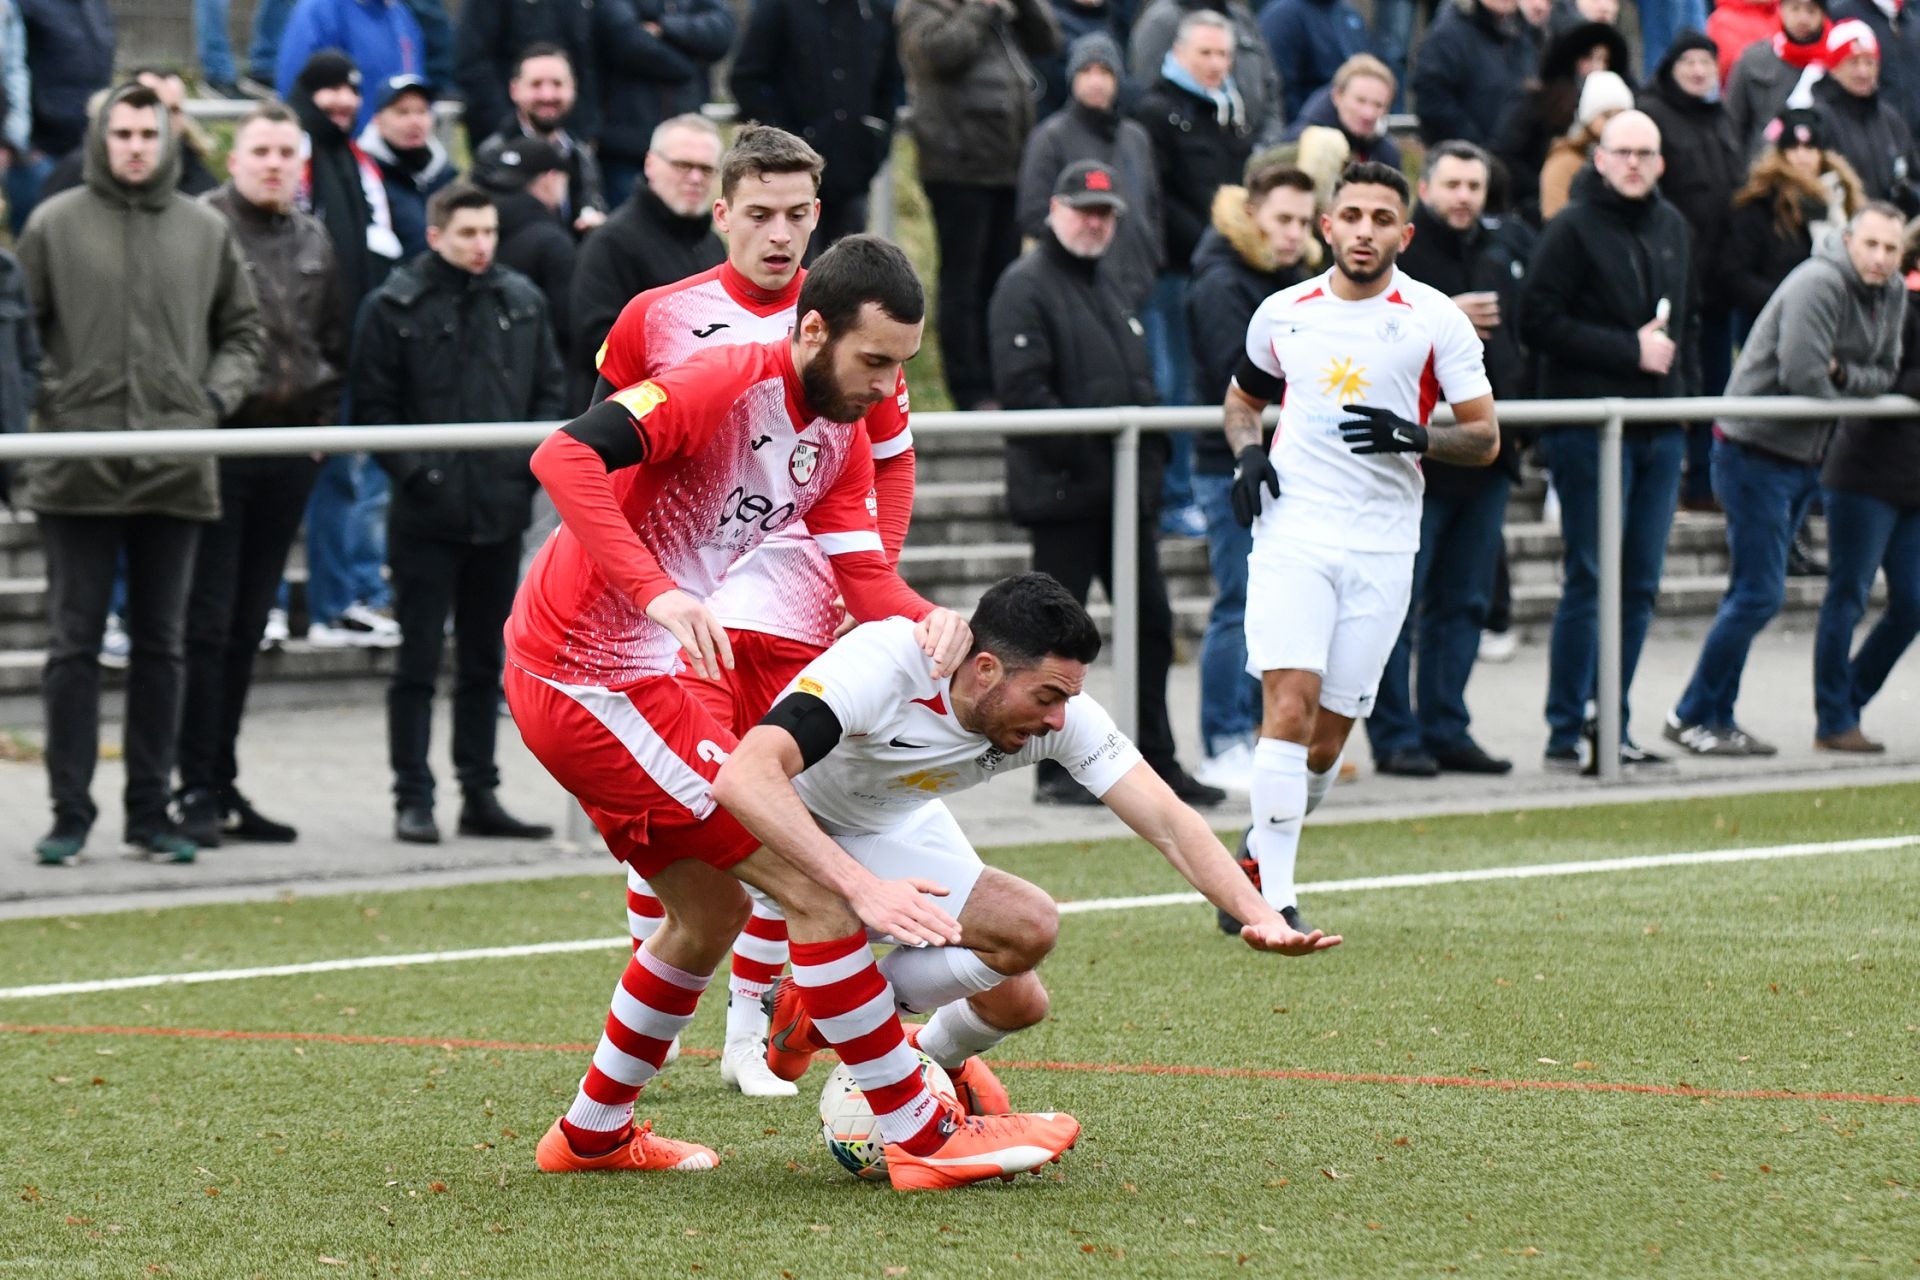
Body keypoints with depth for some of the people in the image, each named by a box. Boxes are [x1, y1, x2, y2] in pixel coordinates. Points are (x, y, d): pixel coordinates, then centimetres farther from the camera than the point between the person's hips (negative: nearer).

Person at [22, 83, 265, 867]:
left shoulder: (205, 232, 8)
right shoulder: (55, 226, 1)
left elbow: (243, 330, 17)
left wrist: (217, 397, 2)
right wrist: (39, 402, -7)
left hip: (176, 469, 2)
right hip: (77, 470, -2)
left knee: (161, 645, 8)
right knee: (74, 643, 1)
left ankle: (151, 809, 14)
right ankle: (69, 811, 6)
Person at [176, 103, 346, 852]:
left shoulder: (314, 242, 13)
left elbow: (333, 340, 21)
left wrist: (324, 417, 12)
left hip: (289, 450, 6)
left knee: (246, 628, 10)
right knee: (207, 624, -6)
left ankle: (224, 785, 16)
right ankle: (198, 790, -3)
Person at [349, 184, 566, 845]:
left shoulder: (522, 302, 8)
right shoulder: (393, 308, -6)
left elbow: (551, 388, 14)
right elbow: (373, 404, -6)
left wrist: (534, 457, -1)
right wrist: (413, 469, -15)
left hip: (501, 511, 5)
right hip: (427, 513, -5)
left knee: (485, 660, 12)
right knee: (418, 660, -1)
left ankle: (480, 795, 19)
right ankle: (413, 799, 3)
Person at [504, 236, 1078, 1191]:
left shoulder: (841, 438, 8)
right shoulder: (725, 384, -20)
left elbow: (867, 582, 4)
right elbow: (564, 457, -32)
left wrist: (932, 621, -19)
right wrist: (657, 594, -41)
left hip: (629, 680, 10)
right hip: (583, 676, -10)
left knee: (710, 913, 23)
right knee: (815, 884, -10)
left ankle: (592, 1132, 37)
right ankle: (922, 1138, -6)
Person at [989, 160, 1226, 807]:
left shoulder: (1109, 290, 20)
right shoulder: (1026, 287, -8)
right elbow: (1021, 388, -18)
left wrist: (1153, 453, 11)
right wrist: (1082, 455, -21)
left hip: (1126, 493, 9)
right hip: (1063, 492, -9)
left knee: (1152, 622, 9)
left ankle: (1157, 760, 16)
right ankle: (1056, 771, 2)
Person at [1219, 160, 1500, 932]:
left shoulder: (1436, 319, 1)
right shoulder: (1283, 314, 7)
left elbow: (1484, 438, 2)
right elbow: (1243, 396, 25)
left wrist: (1415, 437, -18)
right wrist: (1247, 454, 4)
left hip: (1382, 547, 0)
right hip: (1292, 530, 0)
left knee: (1331, 731, 2)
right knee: (1290, 702, -17)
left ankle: (1261, 854, 27)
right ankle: (1274, 897, -15)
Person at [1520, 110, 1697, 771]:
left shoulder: (1674, 230, 14)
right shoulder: (1573, 229, -7)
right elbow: (1539, 320, -15)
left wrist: (1680, 378, 12)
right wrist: (1630, 351, -15)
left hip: (1660, 429, 7)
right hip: (1590, 424, -7)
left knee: (1639, 586, 7)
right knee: (1589, 583, -7)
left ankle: (1612, 728, 13)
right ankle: (1565, 734, -3)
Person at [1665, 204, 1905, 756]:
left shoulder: (1892, 295, 7)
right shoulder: (1819, 284, -21)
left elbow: (1886, 376, 9)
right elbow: (1802, 375, -27)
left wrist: (1842, 373, -12)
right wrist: (1846, 405, -7)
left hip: (1804, 458, 9)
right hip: (1756, 451, -9)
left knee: (1754, 594, 13)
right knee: (1760, 592, -9)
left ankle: (1716, 716, 21)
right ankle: (1694, 716, 1)